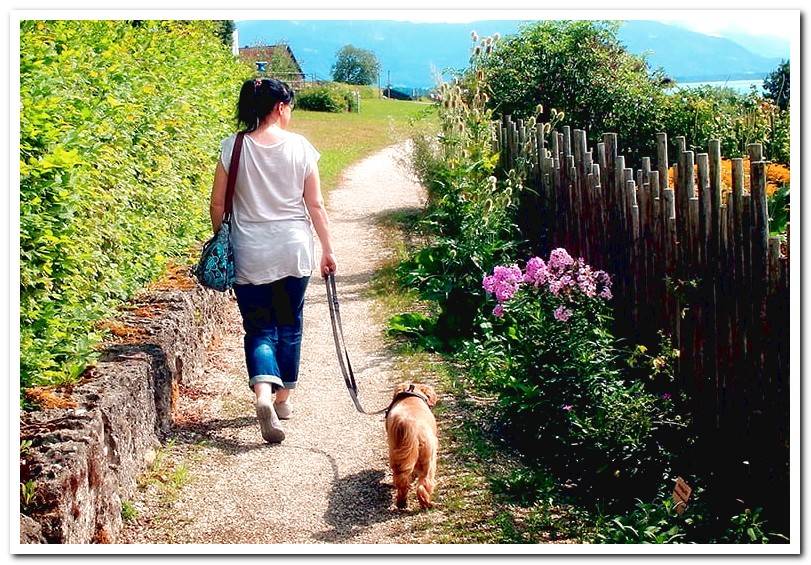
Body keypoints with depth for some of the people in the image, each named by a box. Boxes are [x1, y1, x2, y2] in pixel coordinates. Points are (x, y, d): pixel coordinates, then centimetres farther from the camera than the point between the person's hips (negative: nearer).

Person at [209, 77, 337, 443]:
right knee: (289, 325, 17)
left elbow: (218, 203, -1)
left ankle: (264, 393, -19)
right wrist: (327, 249, 6)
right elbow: (315, 205, -3)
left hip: (250, 254, -1)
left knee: (259, 329, 6)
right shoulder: (300, 146, -5)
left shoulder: (233, 147, -5)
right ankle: (283, 399, 27)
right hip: (294, 251, 1)